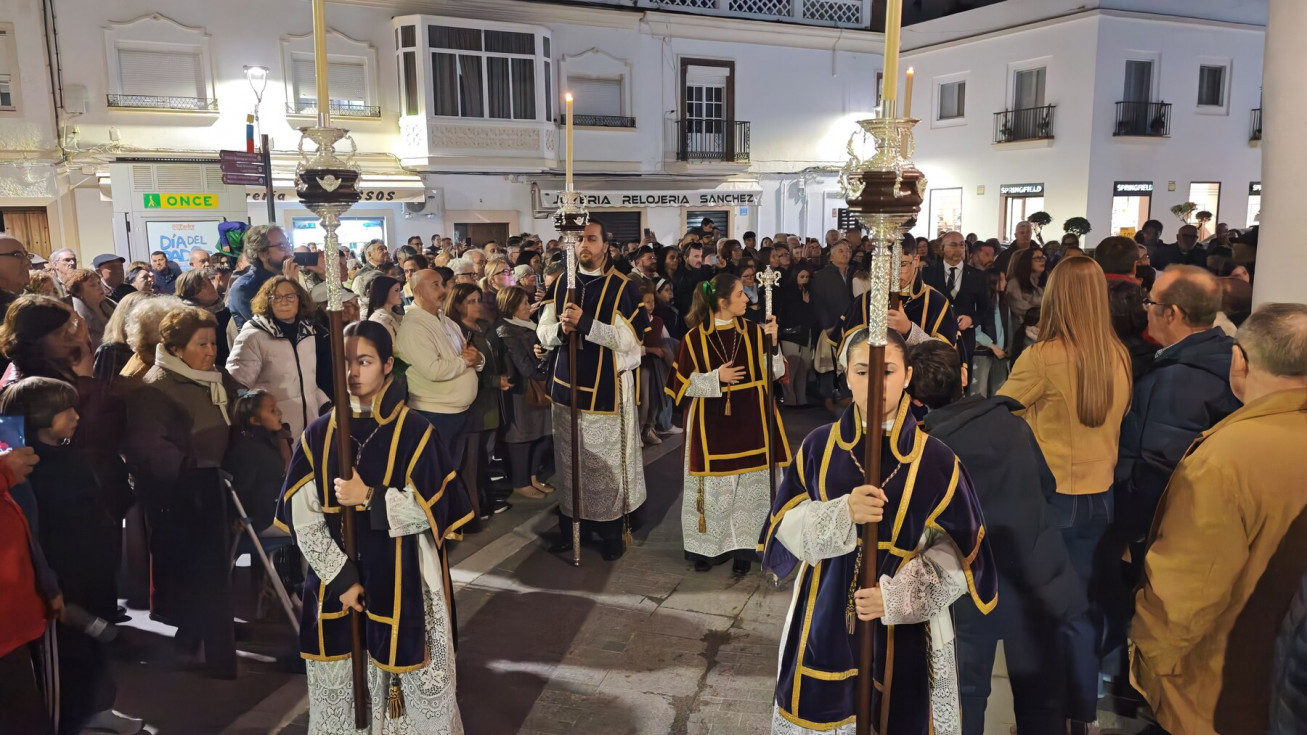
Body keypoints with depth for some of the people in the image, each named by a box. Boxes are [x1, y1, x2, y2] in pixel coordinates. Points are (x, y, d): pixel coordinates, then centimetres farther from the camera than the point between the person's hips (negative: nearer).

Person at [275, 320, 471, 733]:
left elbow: (429, 511, -8)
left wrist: (369, 498, -17)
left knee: (410, 684, 2)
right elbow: (301, 517, -2)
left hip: (400, 584, -3)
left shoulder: (413, 431, -5)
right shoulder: (319, 434, 3)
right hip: (336, 584, 3)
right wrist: (341, 577, -9)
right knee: (342, 687, 11)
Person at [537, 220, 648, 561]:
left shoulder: (622, 287, -8)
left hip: (607, 388, -4)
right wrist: (562, 328, -19)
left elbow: (627, 340, -17)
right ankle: (572, 525, 27)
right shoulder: (560, 285, 6)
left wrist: (584, 322, -25)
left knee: (608, 462, 2)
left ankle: (612, 531, 16)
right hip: (567, 384, 4)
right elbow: (543, 334, 4)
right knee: (569, 461, 12)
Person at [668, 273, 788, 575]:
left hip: (749, 424, 2)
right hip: (711, 427, -2)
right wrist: (715, 378, -14)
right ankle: (706, 547, 19)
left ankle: (742, 548, 16)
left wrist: (771, 344, -14)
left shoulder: (753, 332, 1)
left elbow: (774, 372, 1)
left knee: (748, 486, 5)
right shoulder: (695, 338, -5)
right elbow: (682, 383, -3)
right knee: (712, 487, 5)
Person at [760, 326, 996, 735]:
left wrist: (896, 597, -20)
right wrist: (842, 514, -22)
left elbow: (958, 553, -7)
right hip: (825, 620, 2)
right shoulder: (819, 446, -3)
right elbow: (785, 528, -4)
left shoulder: (934, 458, -9)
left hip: (904, 630, -2)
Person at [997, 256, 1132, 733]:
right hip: (1099, 497, 5)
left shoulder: (1043, 357, -18)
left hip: (1050, 498, -5)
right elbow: (1118, 422, 13)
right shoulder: (1119, 357, -2)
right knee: (1082, 610, 15)